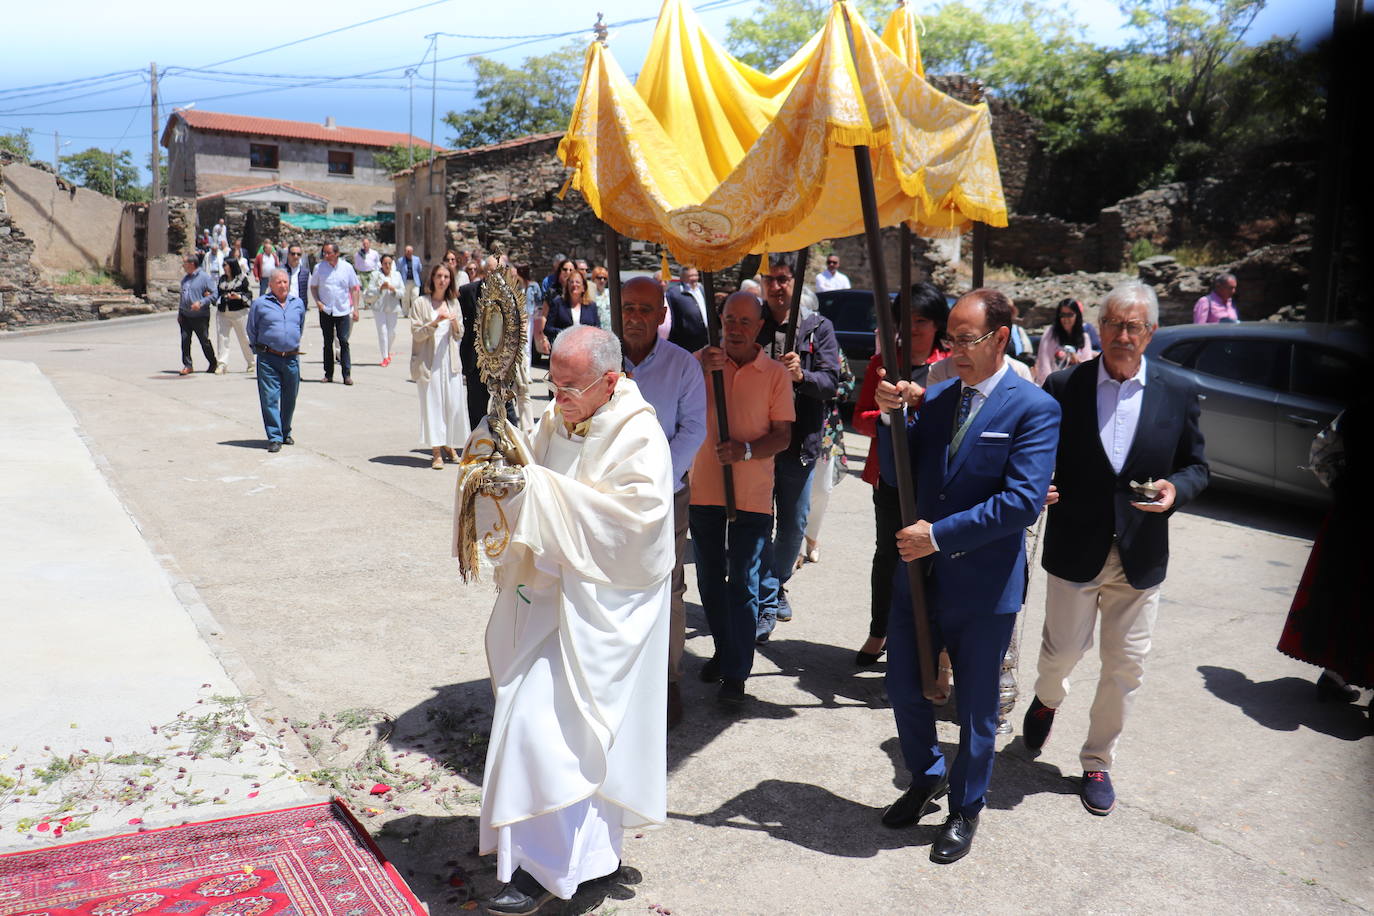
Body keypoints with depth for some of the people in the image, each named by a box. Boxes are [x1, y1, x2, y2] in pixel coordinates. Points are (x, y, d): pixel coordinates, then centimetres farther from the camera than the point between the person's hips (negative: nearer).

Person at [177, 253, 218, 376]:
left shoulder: (205, 277, -7)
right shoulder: (185, 278, 14)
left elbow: (213, 295, -10)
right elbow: (182, 296, 21)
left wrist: (201, 303, -22)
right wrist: (179, 313, 16)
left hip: (200, 316, -5)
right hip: (185, 316, 6)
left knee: (205, 341, 4)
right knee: (185, 340, -1)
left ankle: (213, 364, 20)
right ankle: (187, 365, 6)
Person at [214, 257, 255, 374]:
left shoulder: (242, 279, -3)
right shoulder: (222, 279, 13)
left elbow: (249, 294, -4)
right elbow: (218, 293, 20)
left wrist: (239, 297, -21)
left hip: (239, 312, -4)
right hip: (222, 313, 5)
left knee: (244, 338, 5)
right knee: (221, 337, -3)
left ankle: (250, 363, 19)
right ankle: (221, 364, -1)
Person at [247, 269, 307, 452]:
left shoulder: (298, 303, 11)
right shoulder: (259, 304, 0)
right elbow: (252, 330, 10)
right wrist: (260, 348, 11)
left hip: (292, 358, 3)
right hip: (268, 359, -3)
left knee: (289, 399, 12)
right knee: (270, 398, -7)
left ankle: (285, 432, 28)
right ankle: (274, 437, -3)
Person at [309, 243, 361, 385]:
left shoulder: (346, 267, 1)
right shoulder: (319, 267, 2)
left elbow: (354, 289, 6)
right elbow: (313, 286, 11)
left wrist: (355, 308, 0)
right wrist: (317, 301, -5)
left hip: (343, 310, -1)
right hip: (325, 310, 1)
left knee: (344, 341, -6)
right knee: (328, 342, 7)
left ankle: (347, 374, -4)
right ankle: (328, 374, 14)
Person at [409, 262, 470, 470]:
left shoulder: (453, 303, 13)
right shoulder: (420, 303, 0)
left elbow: (459, 335, 12)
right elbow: (417, 333, -5)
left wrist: (455, 323, -8)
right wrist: (435, 322, -18)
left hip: (450, 359, 4)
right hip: (428, 361, -4)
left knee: (454, 403, 2)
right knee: (432, 403, -4)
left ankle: (449, 445, 20)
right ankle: (436, 452, 1)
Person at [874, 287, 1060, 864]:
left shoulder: (1033, 408, -12)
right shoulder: (934, 398, 4)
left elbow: (1023, 501, -21)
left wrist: (939, 534, -22)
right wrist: (893, 415, -12)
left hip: (983, 584, -5)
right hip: (919, 573, 5)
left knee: (976, 708, 13)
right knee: (903, 688, 15)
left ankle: (966, 808, 35)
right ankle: (926, 777, 42)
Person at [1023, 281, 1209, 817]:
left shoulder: (1178, 395, 1)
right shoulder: (1064, 387, -4)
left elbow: (1195, 466, 9)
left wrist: (1177, 490, -12)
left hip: (1140, 556, 2)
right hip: (1075, 550, -2)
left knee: (1125, 666, 8)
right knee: (1065, 647, 6)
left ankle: (1098, 761, 28)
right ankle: (1047, 699, 43)